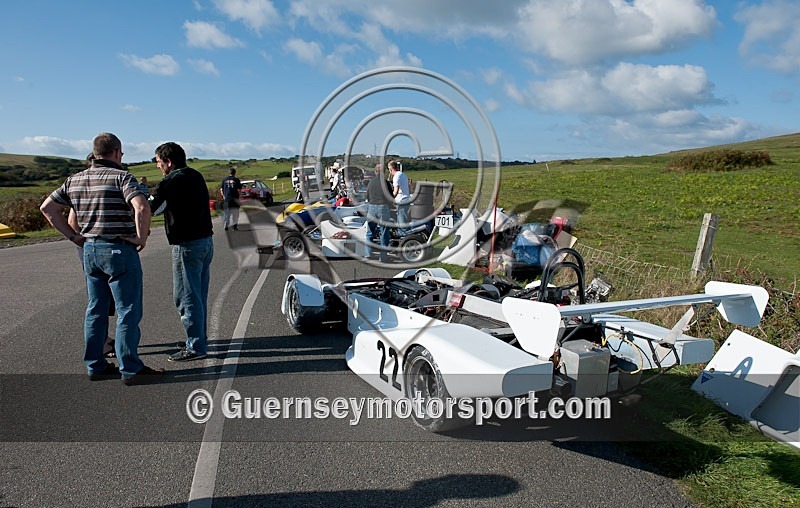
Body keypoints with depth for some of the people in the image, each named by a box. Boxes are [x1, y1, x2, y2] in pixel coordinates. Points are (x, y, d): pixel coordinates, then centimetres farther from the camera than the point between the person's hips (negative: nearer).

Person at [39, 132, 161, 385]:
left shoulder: (75, 180, 10)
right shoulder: (122, 177, -12)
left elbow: (47, 207, 16)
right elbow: (142, 207, -28)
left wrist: (73, 236, 12)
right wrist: (141, 238, -17)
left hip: (89, 250, 7)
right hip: (119, 250, -7)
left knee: (96, 310, 15)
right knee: (128, 311, 0)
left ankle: (95, 365, 23)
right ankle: (130, 369, 4)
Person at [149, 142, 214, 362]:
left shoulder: (171, 181, -12)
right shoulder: (196, 176, 13)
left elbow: (149, 207, -14)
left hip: (187, 245, -9)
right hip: (206, 241, 9)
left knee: (187, 296, -2)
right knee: (199, 295, 17)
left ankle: (195, 346, 2)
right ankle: (199, 338, 27)